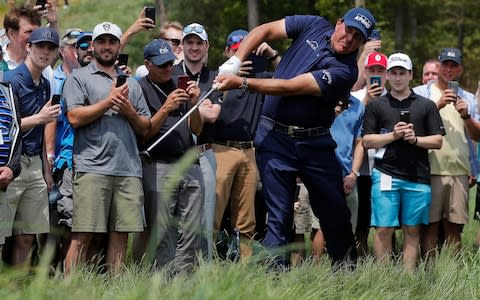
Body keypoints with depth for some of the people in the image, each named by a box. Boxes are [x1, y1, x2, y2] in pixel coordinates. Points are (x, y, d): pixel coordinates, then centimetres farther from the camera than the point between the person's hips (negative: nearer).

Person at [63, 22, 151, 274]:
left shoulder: (131, 84, 22)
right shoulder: (79, 78, 8)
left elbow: (144, 129, 20)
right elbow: (75, 117, -6)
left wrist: (129, 111, 1)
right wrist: (109, 101, -5)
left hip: (129, 169, 5)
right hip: (92, 168, -5)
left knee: (121, 234, 2)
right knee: (83, 235, -10)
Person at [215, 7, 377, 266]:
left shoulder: (345, 72, -13)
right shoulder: (314, 26, 1)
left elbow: (291, 88, -19)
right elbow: (264, 31, 5)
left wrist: (242, 83, -20)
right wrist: (235, 62, -10)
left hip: (315, 144, -1)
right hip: (274, 137, 1)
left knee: (336, 215, 5)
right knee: (279, 218, -4)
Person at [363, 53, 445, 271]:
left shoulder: (426, 106, 12)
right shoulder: (376, 106, 11)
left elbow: (438, 141, 9)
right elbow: (367, 141, 5)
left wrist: (415, 139, -8)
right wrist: (393, 135, -8)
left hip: (417, 177, 1)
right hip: (386, 175, -1)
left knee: (412, 230, 3)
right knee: (384, 229, -5)